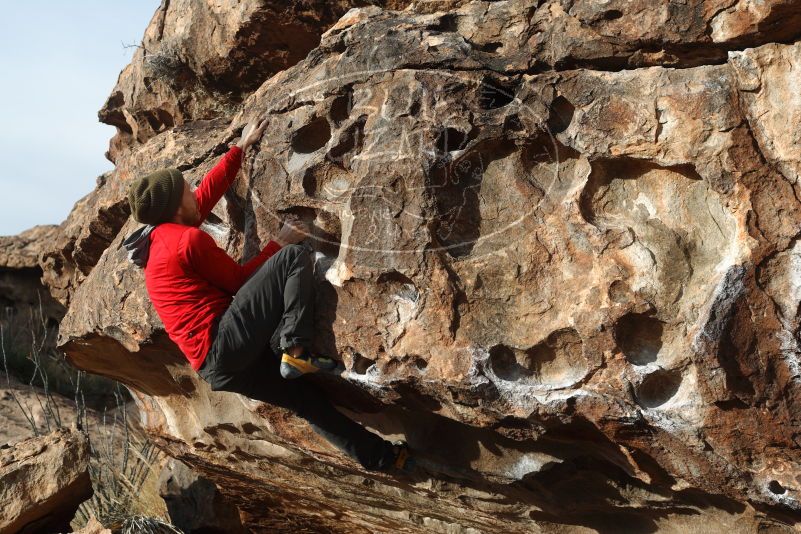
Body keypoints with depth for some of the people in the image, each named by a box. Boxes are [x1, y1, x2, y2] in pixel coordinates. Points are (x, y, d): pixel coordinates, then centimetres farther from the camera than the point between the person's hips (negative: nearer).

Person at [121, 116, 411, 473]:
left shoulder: (160, 238, 21)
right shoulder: (188, 239, -7)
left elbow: (209, 191, 28)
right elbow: (240, 280, -1)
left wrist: (240, 148, 33)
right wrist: (279, 244, 8)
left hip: (217, 367, 10)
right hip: (226, 341, -10)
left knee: (305, 397, 16)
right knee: (294, 257, -14)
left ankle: (379, 456, 22)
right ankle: (295, 351, -24)